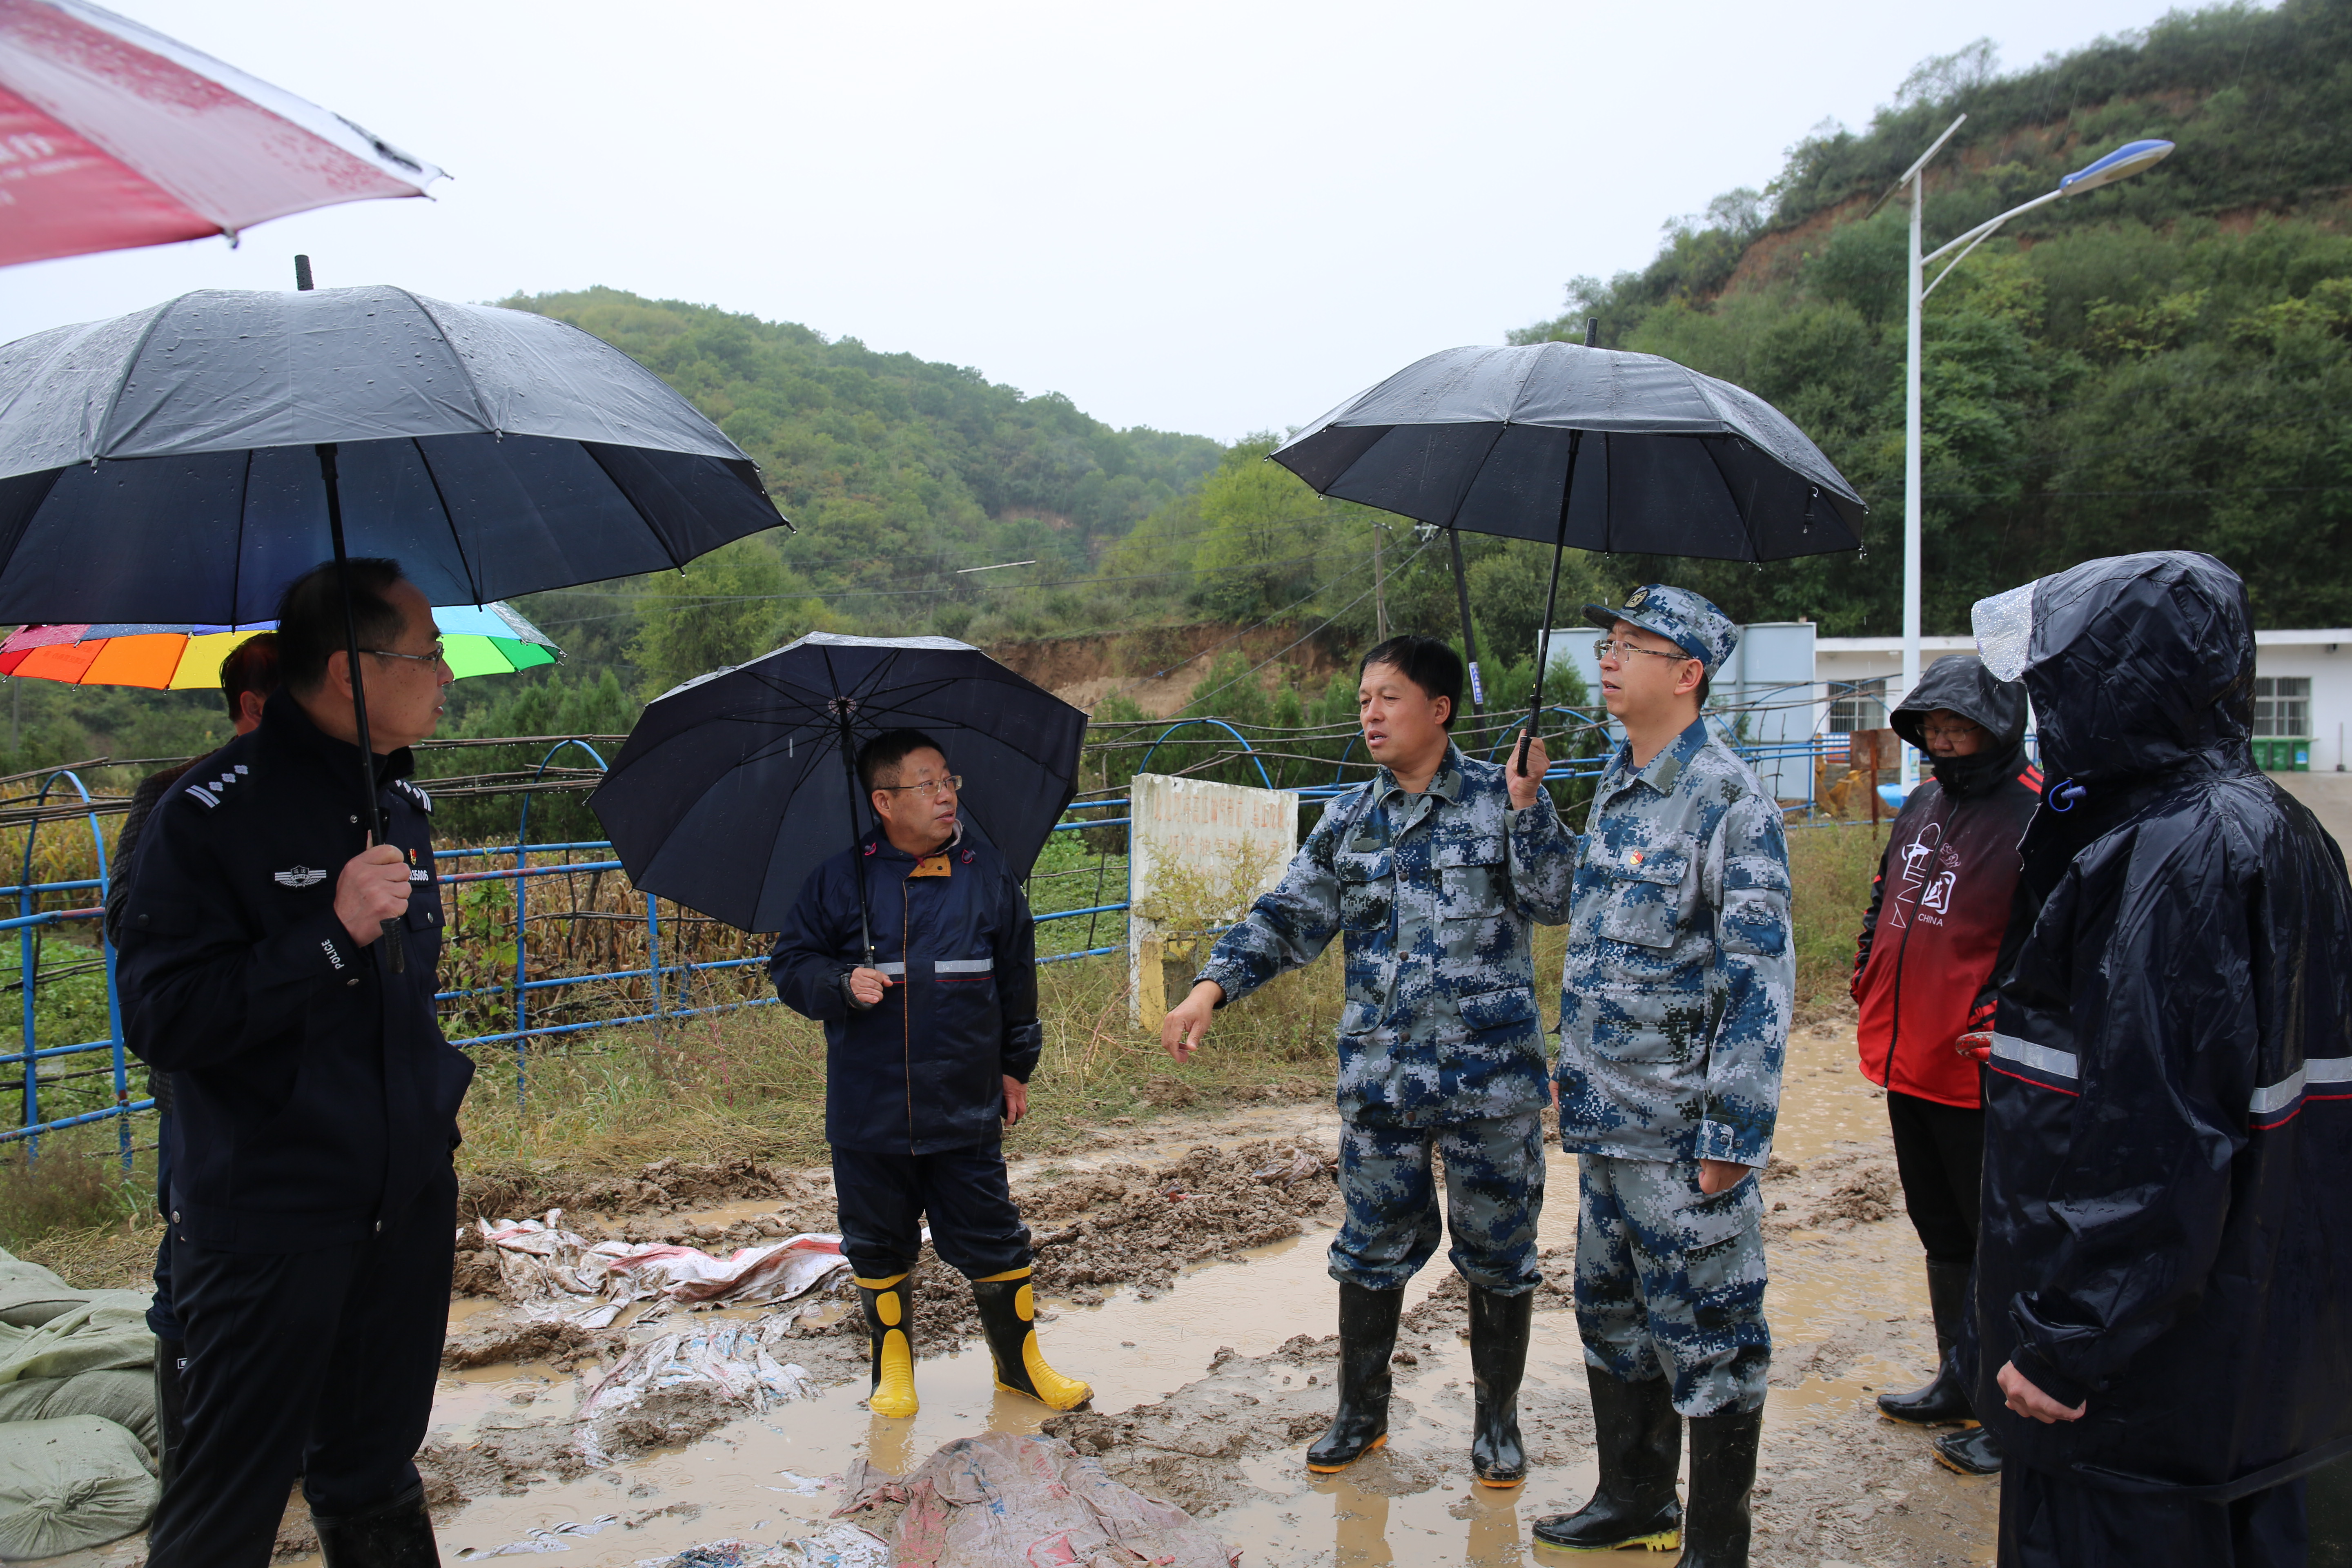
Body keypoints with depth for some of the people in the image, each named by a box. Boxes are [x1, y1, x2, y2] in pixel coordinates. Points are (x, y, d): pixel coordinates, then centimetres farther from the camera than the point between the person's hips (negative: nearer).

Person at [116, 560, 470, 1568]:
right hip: (268, 1216, -6)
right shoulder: (211, 815, -14)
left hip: (409, 1202, 7)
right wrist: (334, 936, -26)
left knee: (376, 1484, 20)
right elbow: (160, 1022, -20)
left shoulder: (402, 802, 9)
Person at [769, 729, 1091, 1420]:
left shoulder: (986, 870, 3)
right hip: (869, 1109, 0)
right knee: (880, 1245, 12)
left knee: (992, 1239, 6)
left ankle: (1020, 1361, 26)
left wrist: (1016, 1065, 14)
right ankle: (894, 1366, 33)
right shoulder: (840, 878, -3)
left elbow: (1016, 974, 12)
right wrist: (843, 985, -17)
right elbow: (790, 966, 3)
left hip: (966, 1104, 1)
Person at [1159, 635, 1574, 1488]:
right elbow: (1288, 919, 4)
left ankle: (1497, 1420, 29)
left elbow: (1554, 901, -11)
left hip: (1491, 1073, -2)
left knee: (1498, 1250, 10)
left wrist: (1526, 808, -22)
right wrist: (1212, 985, -9)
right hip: (1379, 1074, 3)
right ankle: (1360, 1413, 32)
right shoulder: (1348, 819, 6)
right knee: (1372, 1247, 13)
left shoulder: (1500, 798, -2)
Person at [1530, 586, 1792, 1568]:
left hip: (1682, 1132, -8)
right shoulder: (1615, 788, 10)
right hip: (1606, 1118, 8)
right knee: (1613, 1319, 19)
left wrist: (1733, 1135, -19)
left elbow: (1761, 981, -18)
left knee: (1707, 1338, 5)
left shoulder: (1729, 803, -15)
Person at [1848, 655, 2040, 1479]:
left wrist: (2002, 1012, -23)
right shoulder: (1922, 804, 11)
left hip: (1976, 1072, -8)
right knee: (1941, 1228, 19)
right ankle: (1957, 1386, 34)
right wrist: (1869, 971, 14)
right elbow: (1885, 896, 24)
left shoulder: (2036, 816, -14)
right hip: (1907, 1058, 8)